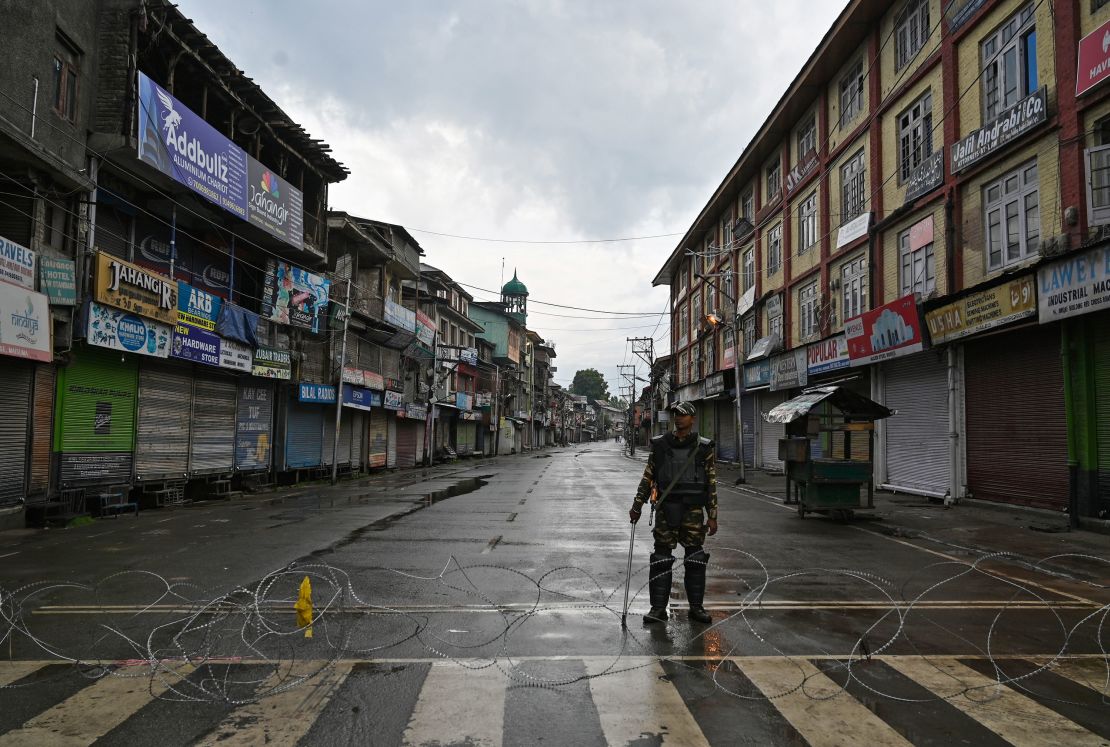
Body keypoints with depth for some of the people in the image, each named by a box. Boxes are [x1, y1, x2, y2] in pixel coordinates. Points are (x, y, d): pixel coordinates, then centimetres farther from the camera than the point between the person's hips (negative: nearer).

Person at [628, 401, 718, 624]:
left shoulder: (703, 448, 2)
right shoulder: (660, 445, 5)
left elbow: (712, 484, 3)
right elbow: (647, 477, 10)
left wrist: (712, 516, -1)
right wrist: (637, 506, 8)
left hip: (693, 510, -1)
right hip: (666, 508, 1)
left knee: (696, 559, 5)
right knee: (661, 559, 2)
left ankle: (696, 606, 19)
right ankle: (658, 608, 10)